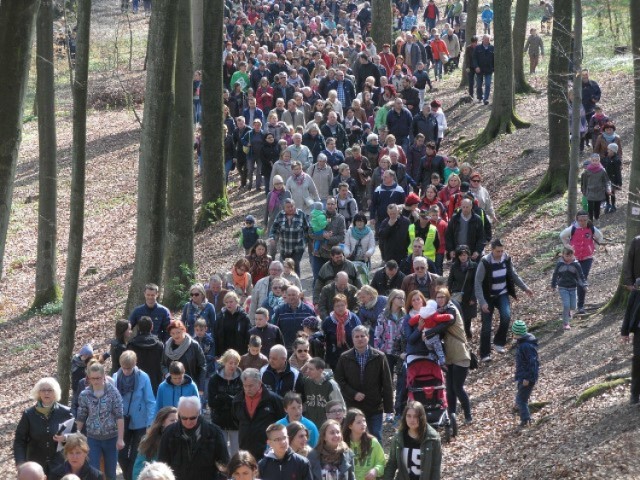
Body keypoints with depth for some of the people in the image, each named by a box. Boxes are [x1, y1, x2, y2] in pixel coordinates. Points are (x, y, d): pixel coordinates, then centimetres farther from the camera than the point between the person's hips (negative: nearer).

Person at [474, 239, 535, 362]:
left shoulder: (506, 259, -7)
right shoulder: (485, 263, -21)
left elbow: (514, 276, 10)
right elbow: (478, 283, -20)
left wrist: (525, 288, 7)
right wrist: (482, 302, -26)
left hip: (502, 294, 3)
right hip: (488, 297, -3)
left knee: (506, 316, -22)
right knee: (486, 326, -1)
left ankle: (499, 343, -1)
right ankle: (485, 354, 12)